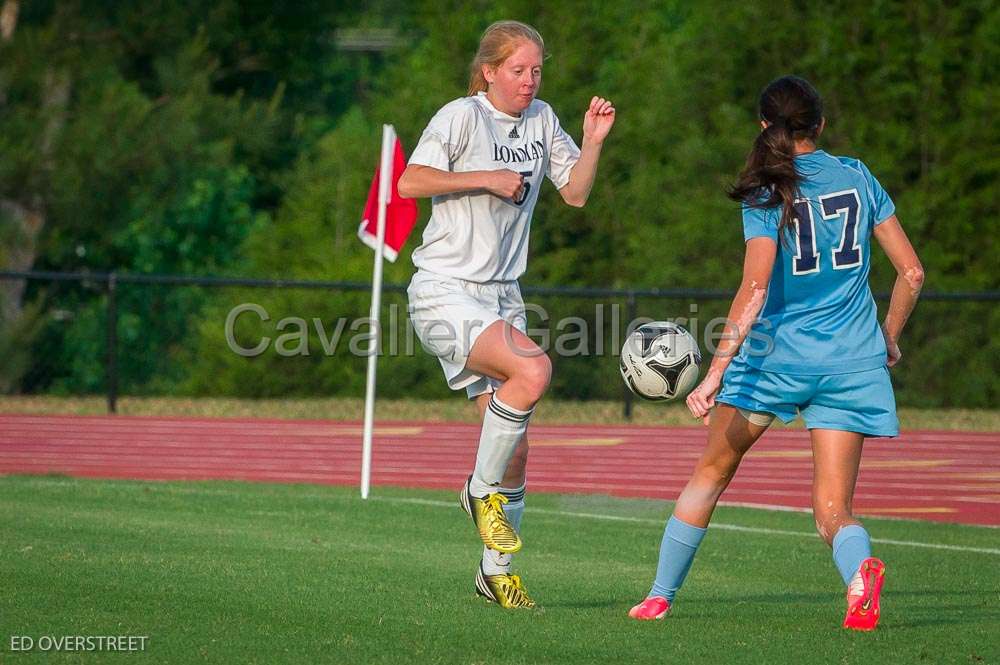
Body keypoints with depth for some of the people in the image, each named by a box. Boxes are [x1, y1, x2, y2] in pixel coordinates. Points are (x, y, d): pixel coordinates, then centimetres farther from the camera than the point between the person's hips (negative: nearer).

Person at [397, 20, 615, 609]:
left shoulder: (542, 119, 11)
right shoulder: (461, 117, -10)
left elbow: (575, 191, 15)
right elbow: (410, 182, -18)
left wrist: (594, 142, -1)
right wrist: (486, 178, -20)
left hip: (502, 294, 7)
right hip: (445, 291, -7)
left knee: (515, 450, 4)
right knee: (533, 370, -31)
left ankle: (497, 572, 19)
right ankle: (482, 488, -11)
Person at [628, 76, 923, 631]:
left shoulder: (767, 195, -6)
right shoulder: (858, 176, 5)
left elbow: (756, 288, -18)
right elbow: (911, 271, 6)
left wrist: (715, 374, -20)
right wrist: (889, 337, 22)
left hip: (777, 354, -2)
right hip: (851, 363, 2)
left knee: (712, 471, 19)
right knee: (832, 508, 2)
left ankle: (660, 596, 22)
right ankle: (859, 569, -33)